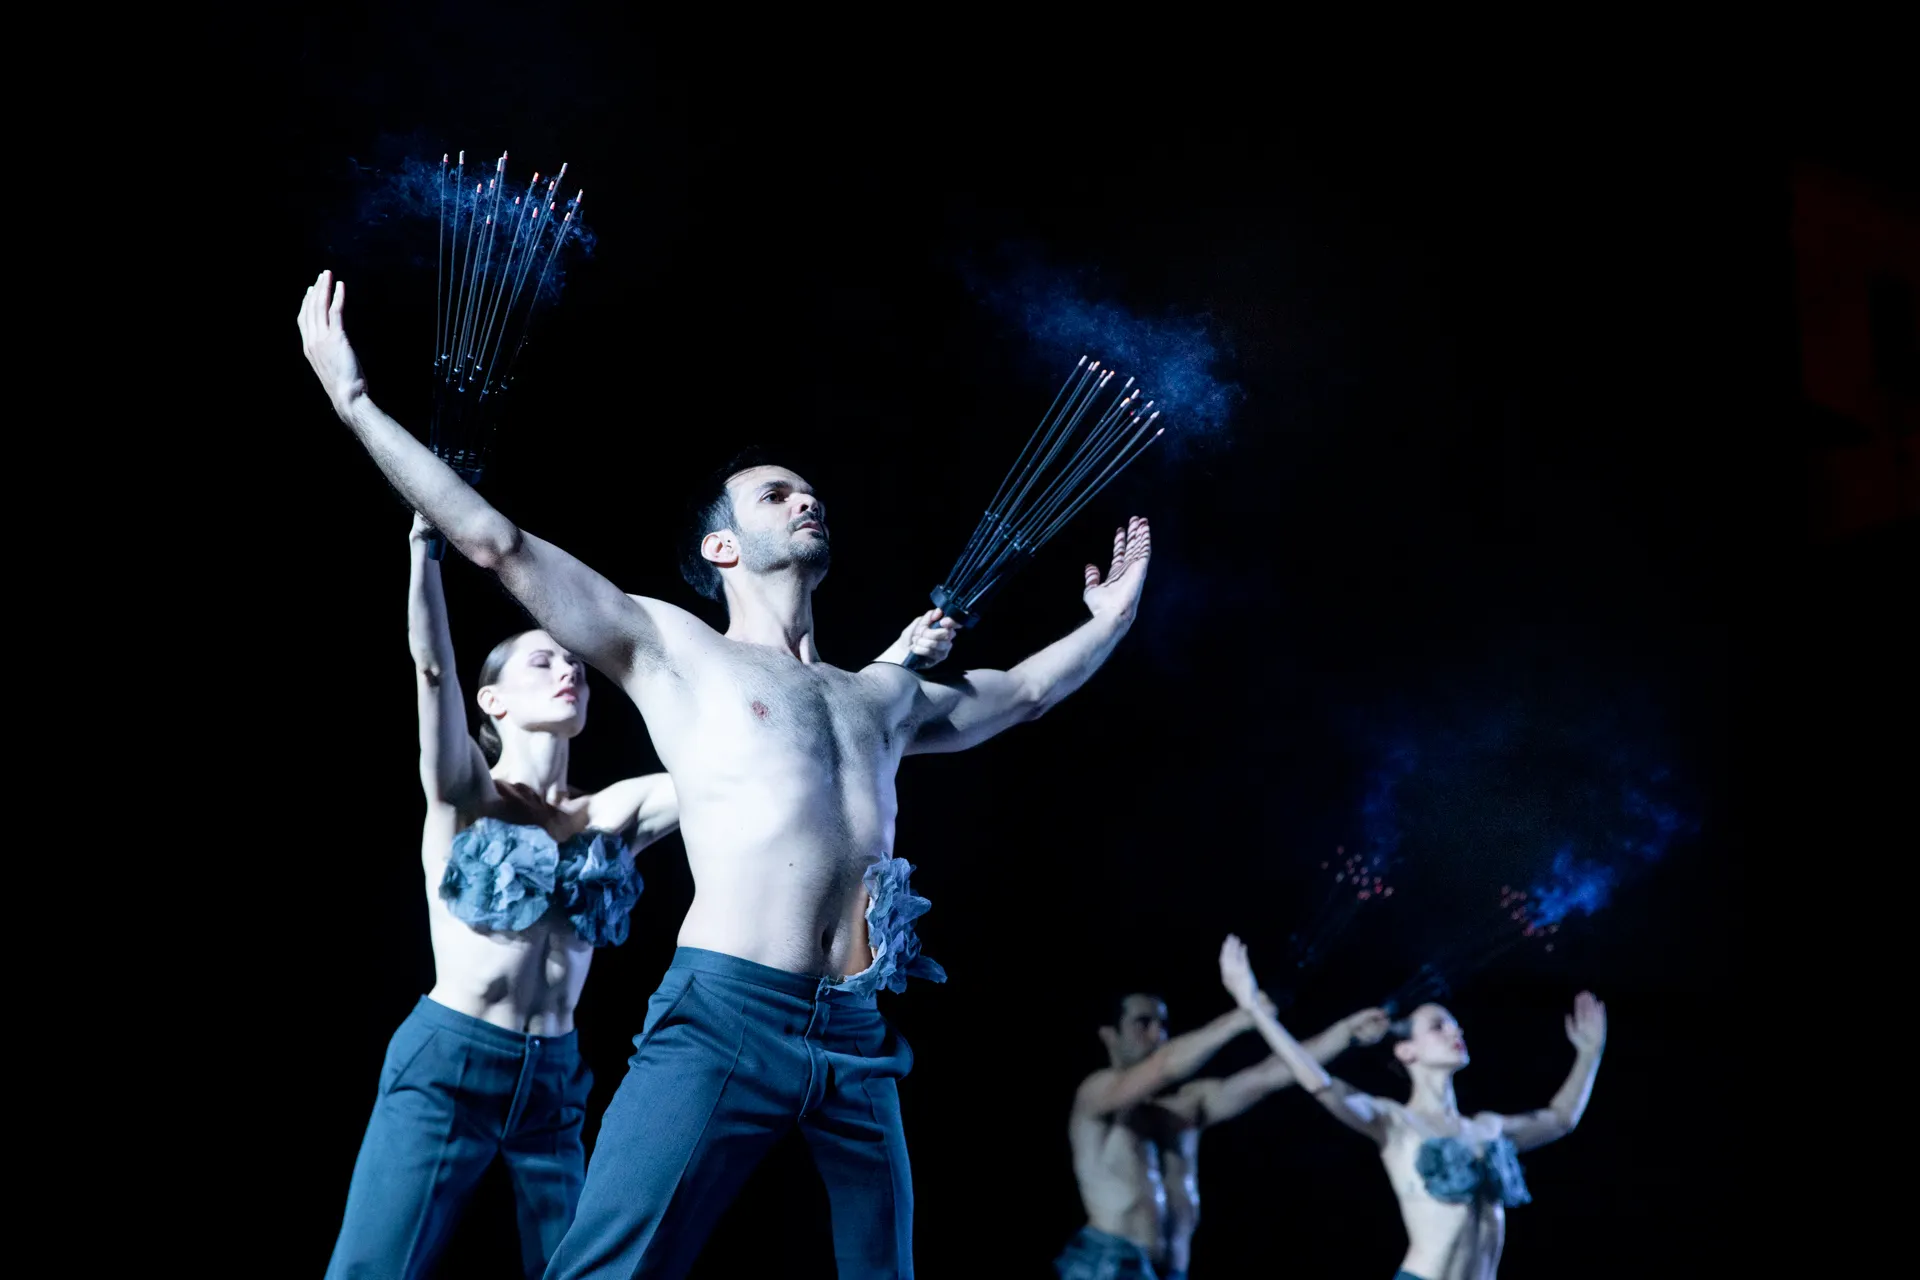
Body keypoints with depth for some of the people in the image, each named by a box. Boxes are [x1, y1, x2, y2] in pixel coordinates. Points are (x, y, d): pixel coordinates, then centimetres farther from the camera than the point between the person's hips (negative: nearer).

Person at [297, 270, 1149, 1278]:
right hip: (721, 1019, -5)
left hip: (856, 1044, 5)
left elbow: (1025, 693, 42)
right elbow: (496, 543, 7)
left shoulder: (882, 694, 26)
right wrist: (353, 399, 6)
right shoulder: (675, 650, 12)